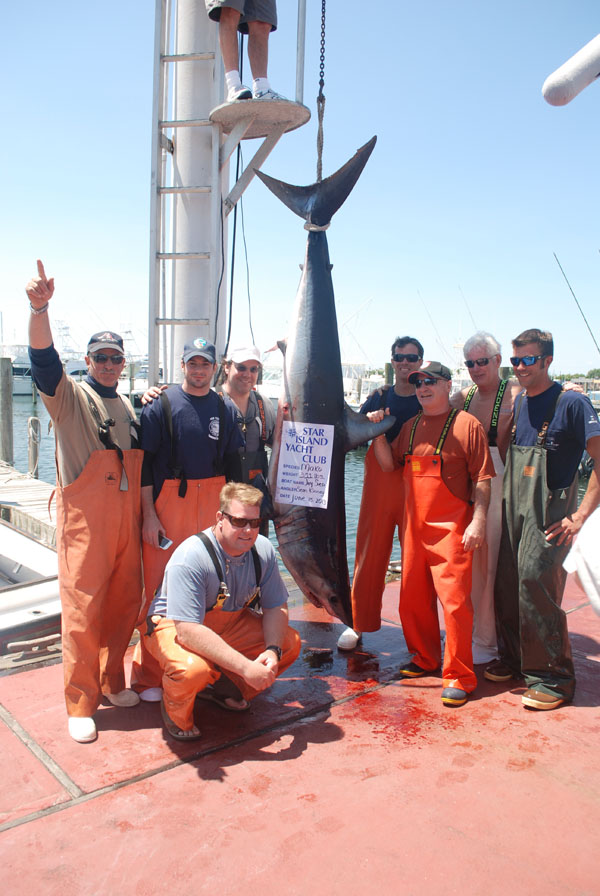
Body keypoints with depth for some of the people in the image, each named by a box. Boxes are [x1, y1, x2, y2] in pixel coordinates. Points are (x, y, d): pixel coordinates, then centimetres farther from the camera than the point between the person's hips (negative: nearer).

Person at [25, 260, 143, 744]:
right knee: (83, 608, -2)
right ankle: (81, 704, 11)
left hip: (127, 518, 6)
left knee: (125, 602, 10)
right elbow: (43, 357, -20)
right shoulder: (70, 395, -1)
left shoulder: (129, 408, 18)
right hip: (85, 518, -5)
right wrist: (40, 308, -34)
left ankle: (113, 681, 29)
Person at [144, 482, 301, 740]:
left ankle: (223, 686, 12)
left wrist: (273, 650, -22)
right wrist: (246, 667, -39)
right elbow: (188, 631, -36)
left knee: (290, 643, -9)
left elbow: (276, 606, -2)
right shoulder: (190, 558, -32)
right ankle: (176, 709, 1)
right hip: (174, 626, -6)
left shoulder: (263, 550, -13)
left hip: (229, 623, 6)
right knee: (192, 669, -37)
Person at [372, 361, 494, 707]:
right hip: (414, 526, 7)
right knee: (413, 599, 14)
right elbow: (389, 463, 14)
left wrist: (478, 520, -16)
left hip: (452, 529, -6)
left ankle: (459, 676, 7)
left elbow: (482, 478, -8)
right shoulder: (411, 426, 13)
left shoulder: (467, 425, -6)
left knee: (454, 600, -6)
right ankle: (425, 659, 32)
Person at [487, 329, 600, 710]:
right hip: (513, 509, 6)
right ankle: (514, 659, 28)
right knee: (506, 585, 9)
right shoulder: (518, 403, 11)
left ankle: (553, 678, 6)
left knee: (536, 583, -9)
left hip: (549, 514, -6)